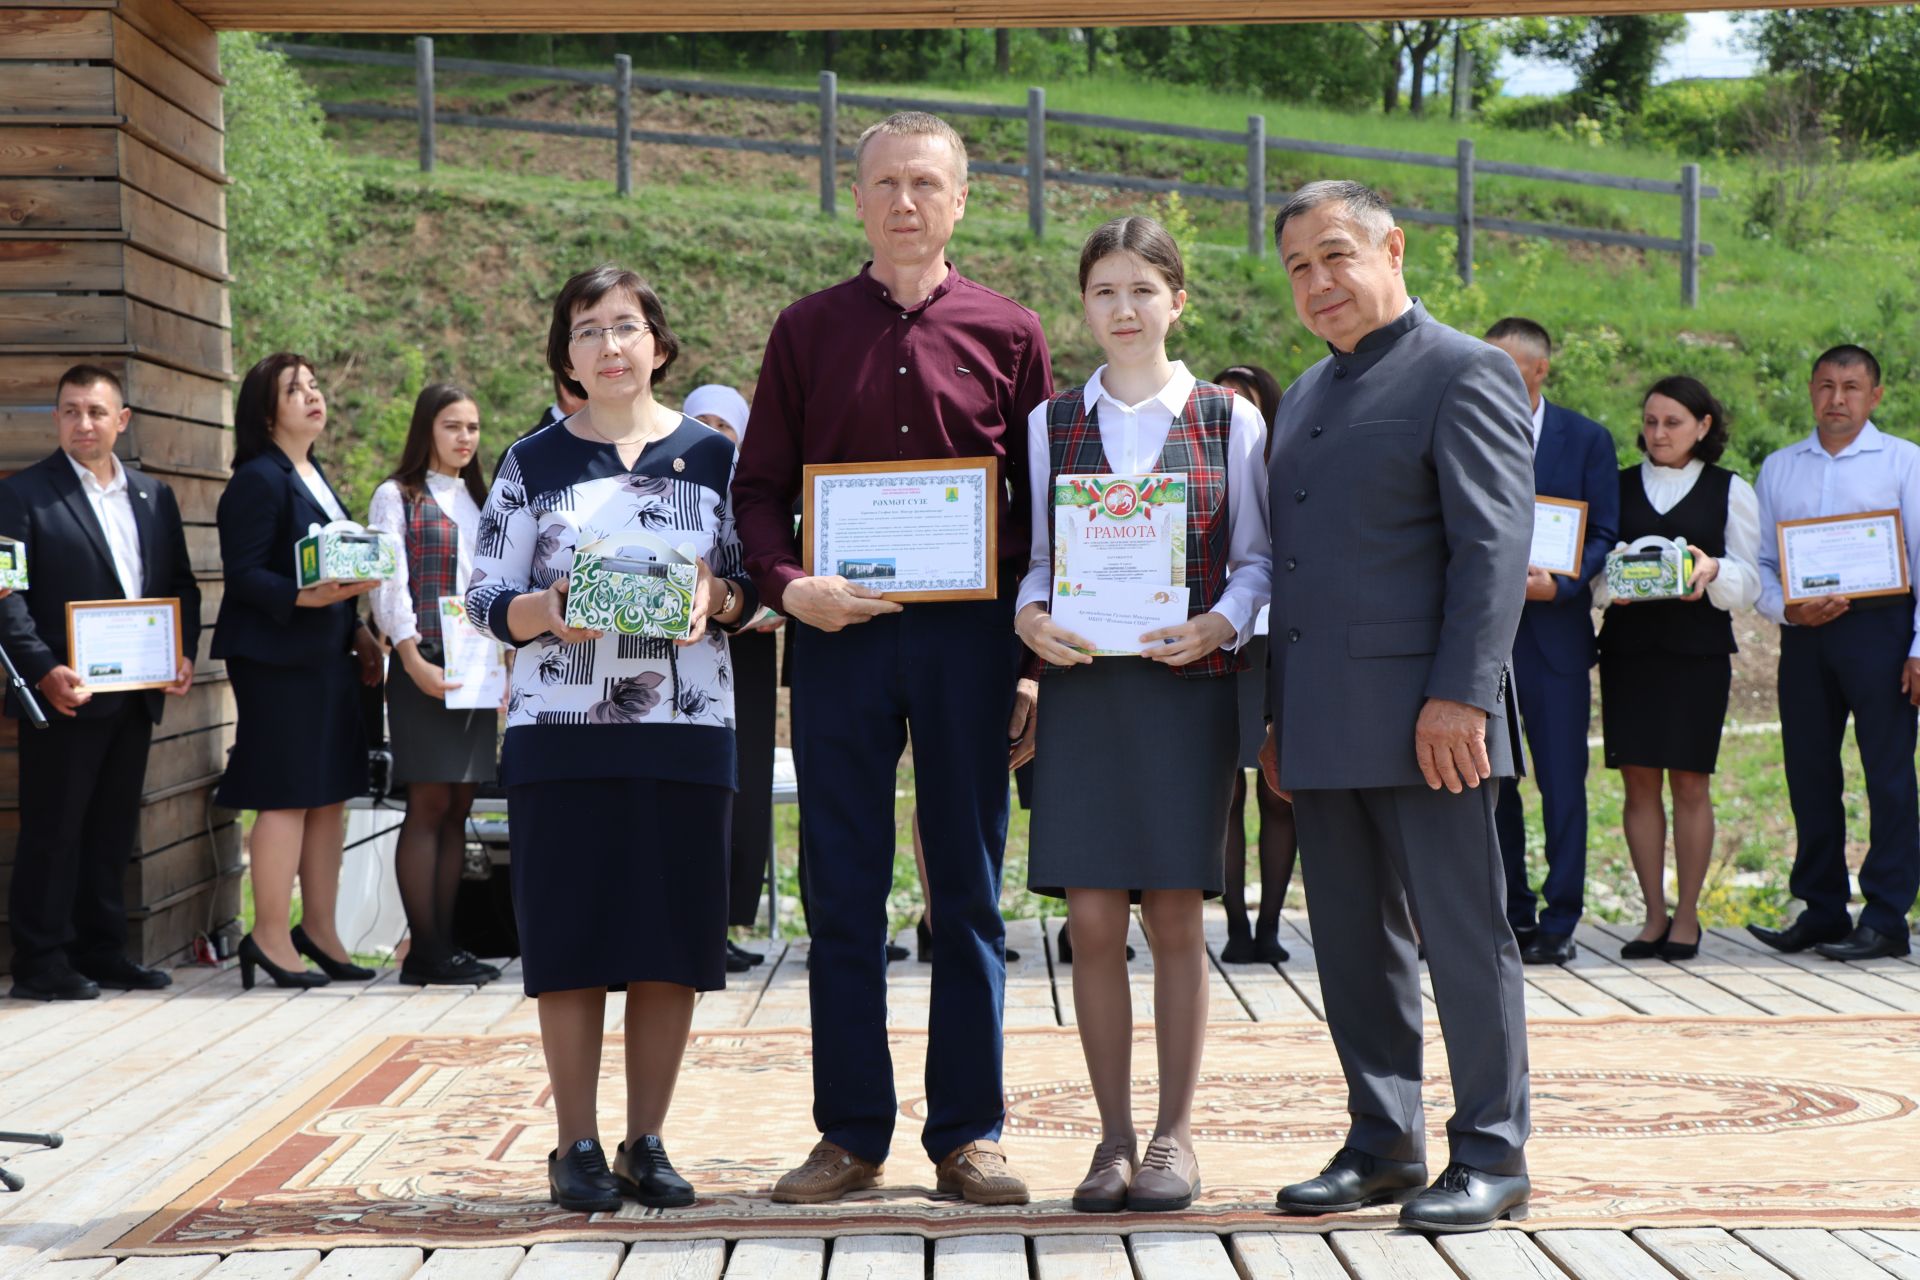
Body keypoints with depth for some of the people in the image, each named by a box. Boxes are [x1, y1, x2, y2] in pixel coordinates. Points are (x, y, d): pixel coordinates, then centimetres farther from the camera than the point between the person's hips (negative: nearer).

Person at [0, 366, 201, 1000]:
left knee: (113, 830, 12)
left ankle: (102, 951, 19)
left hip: (136, 696, 6)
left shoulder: (153, 496, 15)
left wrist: (184, 656, 1)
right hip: (66, 696, -6)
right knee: (52, 830, -1)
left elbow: (181, 584, 17)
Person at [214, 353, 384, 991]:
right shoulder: (258, 480, -11)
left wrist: (357, 629, 14)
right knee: (288, 796, -7)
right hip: (276, 657, -9)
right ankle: (271, 936, 0)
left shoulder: (313, 478, 17)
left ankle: (319, 930, 18)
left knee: (331, 795, 10)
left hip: (327, 656, 9)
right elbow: (243, 575, -16)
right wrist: (305, 596, -29)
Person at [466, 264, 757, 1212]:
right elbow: (483, 598, 4)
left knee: (672, 943, 1)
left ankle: (646, 1143, 12)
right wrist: (545, 612, -16)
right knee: (572, 943, -1)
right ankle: (577, 1147, 8)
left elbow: (751, 585, 10)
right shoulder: (534, 463, 7)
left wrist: (715, 598, -12)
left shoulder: (712, 456, 9)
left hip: (686, 731, 1)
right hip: (560, 733, -1)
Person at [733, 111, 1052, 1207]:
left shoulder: (1009, 334, 7)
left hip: (970, 633, 0)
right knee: (844, 894, 3)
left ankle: (969, 1134, 12)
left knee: (970, 892, 4)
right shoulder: (807, 332, 9)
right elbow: (759, 487, 8)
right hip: (839, 629, 0)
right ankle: (851, 1135, 12)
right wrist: (785, 582, -11)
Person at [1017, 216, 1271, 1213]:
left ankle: (1175, 1133, 10)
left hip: (1188, 685, -1)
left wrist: (1220, 623, -13)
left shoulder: (1229, 420, 5)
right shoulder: (1051, 423, 10)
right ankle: (1114, 1136, 9)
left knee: (1174, 908, 0)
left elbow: (1258, 558, 5)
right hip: (1081, 684, 1)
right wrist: (1029, 619, -8)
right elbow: (1030, 558, 12)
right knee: (1092, 915, -1)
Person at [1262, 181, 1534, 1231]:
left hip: (1423, 719, -8)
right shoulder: (1306, 396, 21)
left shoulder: (1463, 373, -4)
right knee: (1353, 943, 11)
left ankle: (1491, 1156, 4)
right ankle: (1383, 1145, 19)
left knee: (1463, 935, -3)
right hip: (1324, 728, 8)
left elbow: (1494, 544, -12)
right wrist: (1279, 720, 17)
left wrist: (1460, 694, -20)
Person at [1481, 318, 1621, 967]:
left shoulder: (1588, 440, 4)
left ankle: (1559, 922, 4)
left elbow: (1605, 534, 1)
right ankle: (1511, 915, 15)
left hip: (1553, 630, -2)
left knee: (1561, 781, -1)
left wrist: (1558, 585, -15)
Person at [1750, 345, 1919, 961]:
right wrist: (1786, 609, -7)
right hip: (1804, 633, 4)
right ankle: (1822, 911, 15)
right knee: (1809, 773, 6)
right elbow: (1758, 563, 14)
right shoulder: (1778, 468, 15)